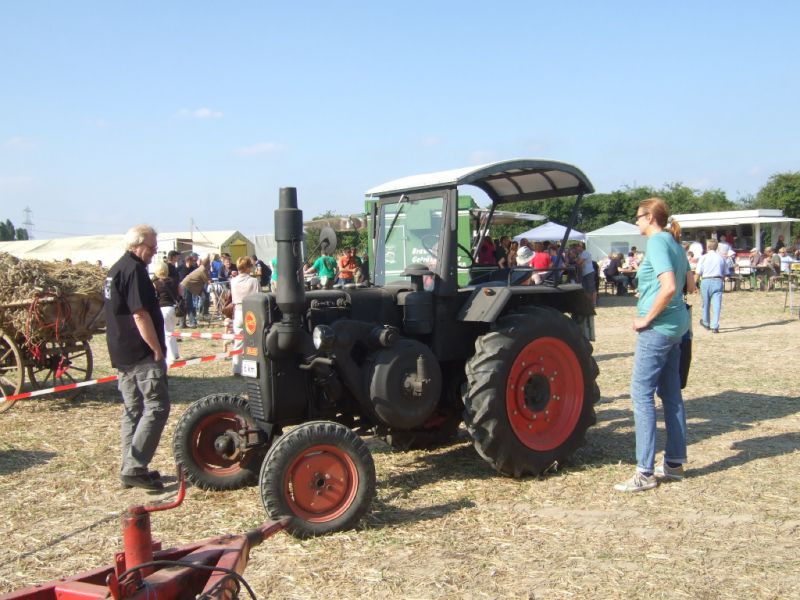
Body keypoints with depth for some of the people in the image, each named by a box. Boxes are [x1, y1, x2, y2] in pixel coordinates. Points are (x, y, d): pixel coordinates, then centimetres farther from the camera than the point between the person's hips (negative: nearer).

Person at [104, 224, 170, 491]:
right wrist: (157, 349, -17)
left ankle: (131, 469, 17)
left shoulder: (116, 269, 17)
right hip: (141, 353, -10)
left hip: (122, 354, 10)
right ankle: (134, 467, -10)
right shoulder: (134, 270, -15)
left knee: (133, 410, 13)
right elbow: (140, 315, -21)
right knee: (156, 407, -8)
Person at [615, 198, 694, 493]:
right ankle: (674, 462, 24)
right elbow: (690, 285, 19)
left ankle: (645, 473, -5)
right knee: (671, 392, 15)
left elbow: (669, 287, -26)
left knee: (642, 393, -7)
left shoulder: (657, 243, -14)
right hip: (676, 324, 10)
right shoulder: (674, 244, 13)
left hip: (657, 327, -10)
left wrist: (647, 318, -17)